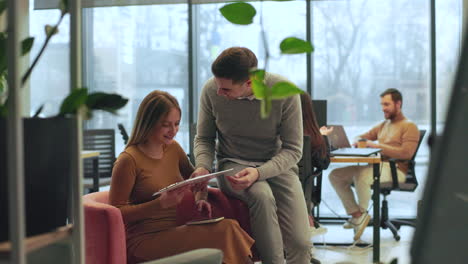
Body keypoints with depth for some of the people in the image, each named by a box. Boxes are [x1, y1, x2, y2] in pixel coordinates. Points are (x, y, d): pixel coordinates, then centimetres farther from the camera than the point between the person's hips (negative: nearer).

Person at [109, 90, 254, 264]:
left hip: (170, 233, 7)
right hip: (143, 241, -7)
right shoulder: (129, 160, -11)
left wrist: (200, 198, 3)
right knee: (223, 232, -26)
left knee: (227, 226, -23)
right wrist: (161, 203, -21)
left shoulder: (173, 148, 9)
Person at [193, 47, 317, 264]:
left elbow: (293, 149, -12)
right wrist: (202, 167, -17)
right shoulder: (211, 90, -12)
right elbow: (204, 138, 4)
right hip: (232, 164, 0)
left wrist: (259, 173, -28)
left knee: (300, 244, -17)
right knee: (262, 195, -36)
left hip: (277, 165, 0)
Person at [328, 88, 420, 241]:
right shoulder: (383, 125, 25)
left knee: (361, 175, -37)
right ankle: (356, 214, -10)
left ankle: (362, 213, -12)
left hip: (395, 170, -8)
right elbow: (361, 137, 29)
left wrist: (379, 145, -15)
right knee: (335, 175, -7)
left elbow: (406, 153, -15)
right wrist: (359, 142, 3)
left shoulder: (409, 126, 0)